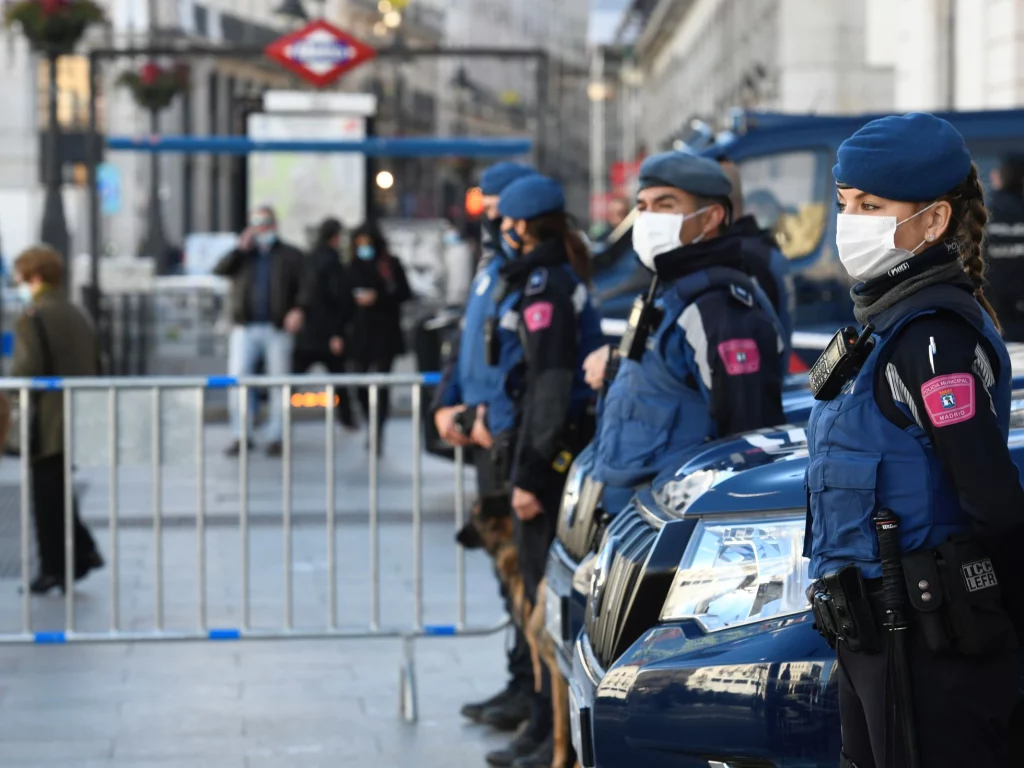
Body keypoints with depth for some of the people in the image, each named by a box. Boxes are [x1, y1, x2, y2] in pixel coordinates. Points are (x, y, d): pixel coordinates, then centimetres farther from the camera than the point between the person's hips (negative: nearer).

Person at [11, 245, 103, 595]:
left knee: (47, 498, 2)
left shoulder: (32, 318, -13)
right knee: (58, 493, 20)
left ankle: (53, 569, 7)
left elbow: (27, 369, -21)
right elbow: (95, 367, 14)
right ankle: (83, 551, 12)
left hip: (46, 424, -7)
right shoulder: (79, 316, 12)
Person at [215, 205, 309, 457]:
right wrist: (241, 248, -5)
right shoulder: (243, 255, 18)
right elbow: (219, 270, 2)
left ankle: (275, 437, 8)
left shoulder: (291, 255, 12)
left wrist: (298, 309, -16)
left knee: (279, 383, 0)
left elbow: (304, 287, 1)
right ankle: (240, 436, -1)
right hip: (245, 329, 1)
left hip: (278, 330, -1)